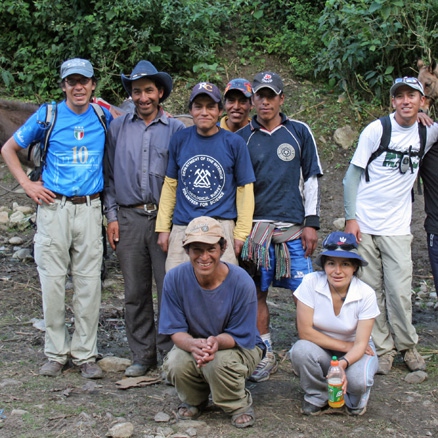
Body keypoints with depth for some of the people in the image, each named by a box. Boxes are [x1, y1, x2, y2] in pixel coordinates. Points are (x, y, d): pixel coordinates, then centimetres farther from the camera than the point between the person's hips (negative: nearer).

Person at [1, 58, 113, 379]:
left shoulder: (103, 116, 8)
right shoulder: (47, 115, 2)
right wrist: (27, 185, 1)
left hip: (89, 208, 1)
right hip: (54, 208, -1)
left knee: (89, 283, 2)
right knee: (53, 282, 1)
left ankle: (85, 354, 12)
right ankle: (56, 353, 13)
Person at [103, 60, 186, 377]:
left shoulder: (176, 129, 4)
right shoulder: (118, 128, 11)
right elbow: (110, 174, 12)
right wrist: (112, 216, 5)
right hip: (129, 217, 2)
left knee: (169, 289, -2)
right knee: (136, 291, 7)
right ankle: (143, 355, 17)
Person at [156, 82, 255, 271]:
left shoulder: (234, 143, 1)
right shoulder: (179, 140, 6)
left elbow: (244, 189, 3)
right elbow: (170, 184, 11)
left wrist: (241, 233, -1)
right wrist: (163, 227, 8)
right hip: (182, 227, 2)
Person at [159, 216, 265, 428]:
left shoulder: (242, 282, -23)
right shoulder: (175, 278, -17)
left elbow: (240, 336, -17)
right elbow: (176, 331, -13)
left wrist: (217, 342, -41)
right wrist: (193, 345, -39)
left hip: (240, 347, -2)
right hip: (193, 343, 2)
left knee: (218, 362, -36)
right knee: (175, 363, -31)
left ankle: (240, 405, -1)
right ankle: (194, 400, 7)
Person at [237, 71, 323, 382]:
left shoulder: (299, 132, 7)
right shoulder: (242, 138, 8)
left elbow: (311, 179, 7)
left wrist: (311, 223, 0)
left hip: (294, 228, -1)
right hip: (255, 226, 1)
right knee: (257, 293, 3)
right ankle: (266, 355, 14)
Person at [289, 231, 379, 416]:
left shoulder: (366, 294, -18)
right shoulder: (311, 283, -20)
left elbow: (360, 343, -19)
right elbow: (305, 331, -19)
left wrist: (343, 363, -40)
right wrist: (345, 345, -19)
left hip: (355, 352, 0)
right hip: (321, 350, 1)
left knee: (358, 380, -33)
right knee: (301, 350, -33)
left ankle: (355, 401, 8)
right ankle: (317, 397, -2)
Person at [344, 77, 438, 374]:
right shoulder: (376, 130, -4)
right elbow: (353, 174, 0)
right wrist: (350, 218, -7)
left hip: (397, 227, 1)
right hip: (364, 226, -1)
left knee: (399, 291, -3)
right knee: (371, 290, 2)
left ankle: (407, 345, 17)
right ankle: (383, 349, 14)